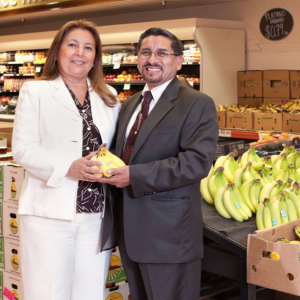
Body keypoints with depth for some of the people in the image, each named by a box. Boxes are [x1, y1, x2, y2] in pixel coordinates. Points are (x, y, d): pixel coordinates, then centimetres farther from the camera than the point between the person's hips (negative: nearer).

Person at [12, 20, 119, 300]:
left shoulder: (109, 98, 15)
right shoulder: (35, 91, 3)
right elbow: (23, 149, -5)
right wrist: (69, 168, -20)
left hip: (96, 214, 3)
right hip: (51, 214, -3)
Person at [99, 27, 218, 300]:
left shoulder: (197, 104, -8)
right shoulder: (129, 104, 16)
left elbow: (198, 162, -20)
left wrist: (134, 176, -22)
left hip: (169, 233, -7)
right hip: (129, 231, 7)